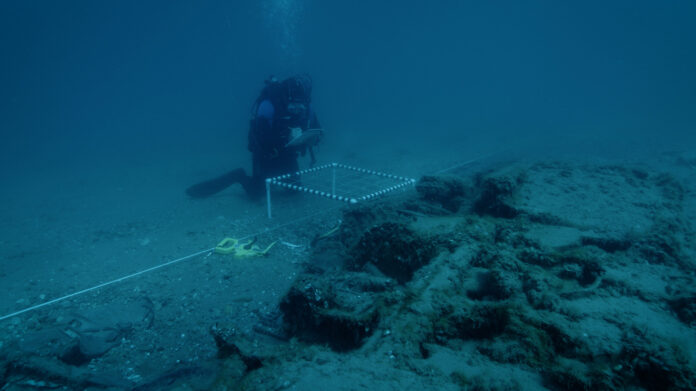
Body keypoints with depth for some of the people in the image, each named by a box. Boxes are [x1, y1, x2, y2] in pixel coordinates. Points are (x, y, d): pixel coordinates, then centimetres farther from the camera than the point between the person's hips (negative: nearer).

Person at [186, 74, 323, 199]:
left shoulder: (306, 107, -14)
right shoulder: (268, 106, -31)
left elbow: (318, 132, -4)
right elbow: (263, 142, -33)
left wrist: (309, 138, -28)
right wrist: (290, 140, -42)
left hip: (286, 155, 5)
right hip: (265, 153, -5)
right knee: (256, 192, -9)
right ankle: (238, 177, 20)